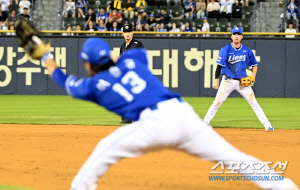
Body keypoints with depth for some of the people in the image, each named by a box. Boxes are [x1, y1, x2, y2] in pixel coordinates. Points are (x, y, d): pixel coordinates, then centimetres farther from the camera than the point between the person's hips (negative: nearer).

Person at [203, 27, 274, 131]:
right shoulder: (225, 50, -6)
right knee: (217, 103, -3)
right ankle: (205, 122, 12)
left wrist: (253, 76, -2)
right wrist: (216, 79, -19)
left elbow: (254, 64, 14)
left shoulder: (247, 51, 1)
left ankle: (267, 125, -2)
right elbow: (219, 65, -10)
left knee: (254, 103, -3)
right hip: (228, 81, -1)